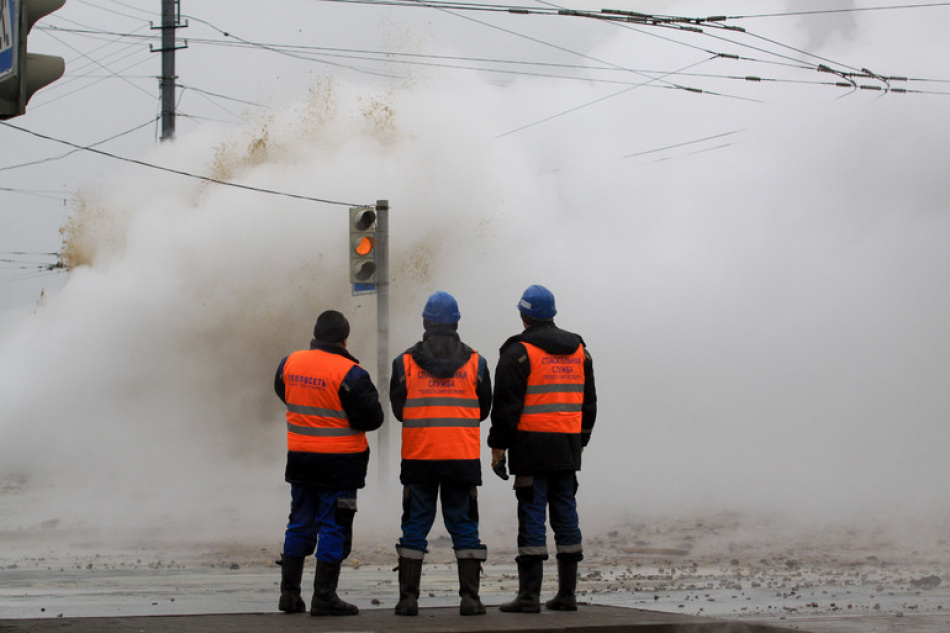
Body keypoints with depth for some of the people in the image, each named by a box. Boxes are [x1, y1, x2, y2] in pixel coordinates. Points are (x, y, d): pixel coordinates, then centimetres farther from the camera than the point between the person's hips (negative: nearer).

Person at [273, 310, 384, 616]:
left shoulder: (290, 363, 1)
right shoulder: (350, 374, -17)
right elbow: (371, 418, -16)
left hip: (300, 457, 6)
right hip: (339, 463, -5)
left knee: (300, 524, 16)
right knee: (334, 527, 2)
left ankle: (289, 591, 18)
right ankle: (324, 597, 2)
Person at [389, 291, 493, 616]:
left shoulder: (405, 362, -1)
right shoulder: (475, 362, 2)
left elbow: (398, 409, 9)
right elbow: (483, 410, 12)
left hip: (418, 457, 0)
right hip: (464, 458, 0)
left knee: (415, 526, 6)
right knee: (464, 526, 6)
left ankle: (408, 597, 3)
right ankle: (470, 597, 1)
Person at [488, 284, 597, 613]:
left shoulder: (519, 352, -7)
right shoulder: (579, 351, 14)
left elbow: (507, 405, -10)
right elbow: (589, 403, 19)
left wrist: (498, 447, -4)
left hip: (532, 447, -6)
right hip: (568, 449, 6)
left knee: (532, 516, -5)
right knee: (566, 515, 9)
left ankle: (529, 595, -6)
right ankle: (567, 594, 12)